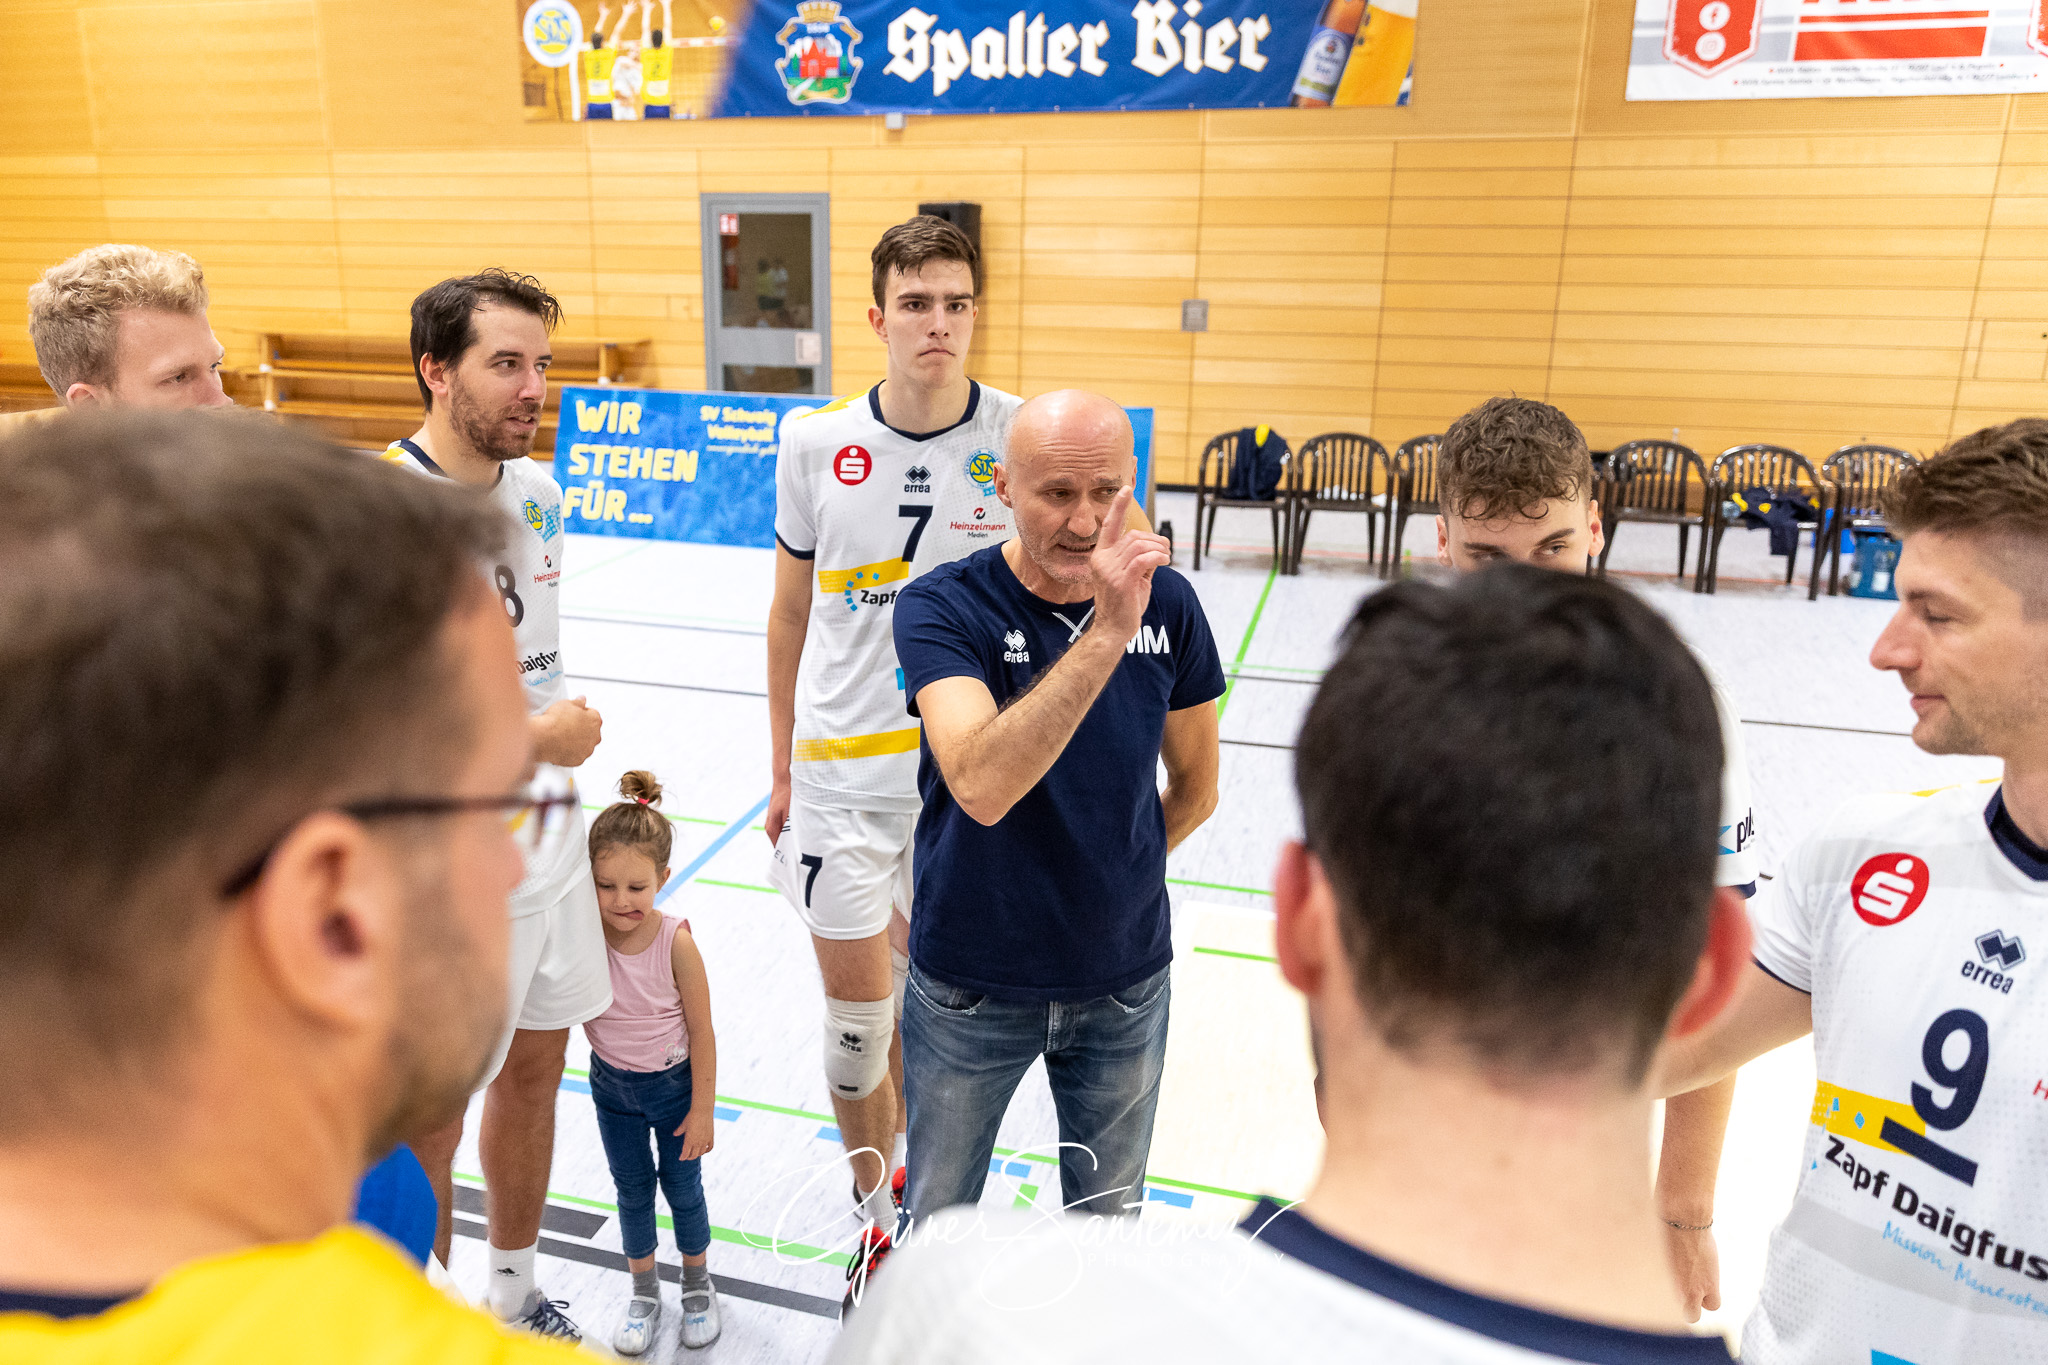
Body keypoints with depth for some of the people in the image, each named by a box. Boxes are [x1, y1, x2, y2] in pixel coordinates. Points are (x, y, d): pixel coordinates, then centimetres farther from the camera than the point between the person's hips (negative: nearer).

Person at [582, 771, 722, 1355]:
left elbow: (701, 1033, -16)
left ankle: (698, 1285, 42)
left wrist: (702, 1110, -12)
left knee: (682, 1189, 16)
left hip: (672, 1086, -2)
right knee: (632, 1193, 19)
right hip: (611, 1087, 2)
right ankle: (644, 1294, 42)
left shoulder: (676, 943, -26)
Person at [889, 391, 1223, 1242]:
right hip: (971, 984, -2)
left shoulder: (1166, 603, -9)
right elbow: (981, 786, -37)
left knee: (1108, 1219, 23)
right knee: (933, 1220, 21)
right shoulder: (943, 607, -19)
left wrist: (1110, 877, 8)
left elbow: (1195, 786, 5)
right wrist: (1106, 634, -42)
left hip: (1125, 980, 2)